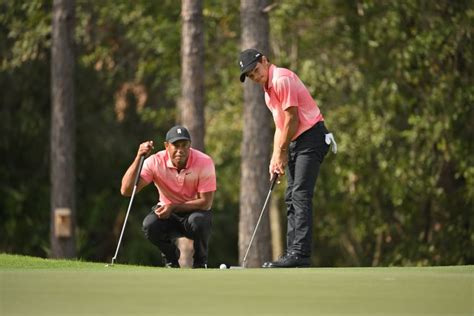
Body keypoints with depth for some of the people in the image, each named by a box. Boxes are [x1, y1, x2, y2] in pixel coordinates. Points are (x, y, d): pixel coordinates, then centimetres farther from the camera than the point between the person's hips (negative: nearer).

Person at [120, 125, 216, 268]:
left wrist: (173, 207, -28)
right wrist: (139, 157, -35)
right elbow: (126, 190, -25)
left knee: (199, 221, -37)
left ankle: (200, 262, -6)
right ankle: (171, 261, 0)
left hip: (195, 210, -1)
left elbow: (206, 202, -18)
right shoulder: (155, 162, -17)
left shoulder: (204, 162, -20)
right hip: (168, 214, 1)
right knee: (150, 224, -31)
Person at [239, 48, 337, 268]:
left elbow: (292, 120, -15)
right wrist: (275, 158, 12)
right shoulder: (268, 89, 18)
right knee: (291, 198, 9)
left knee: (300, 194, -17)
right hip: (296, 143, 11)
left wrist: (281, 154, -7)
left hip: (311, 137, -11)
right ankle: (293, 252, 11)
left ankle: (300, 253, -23)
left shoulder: (282, 80, -14)